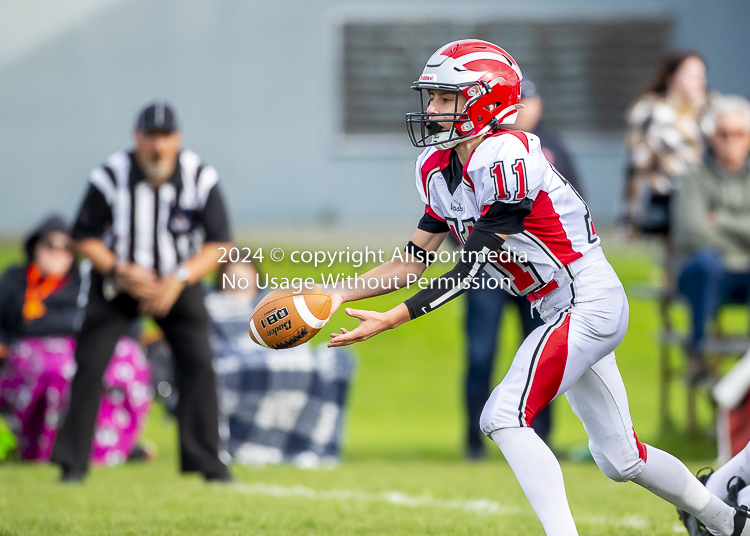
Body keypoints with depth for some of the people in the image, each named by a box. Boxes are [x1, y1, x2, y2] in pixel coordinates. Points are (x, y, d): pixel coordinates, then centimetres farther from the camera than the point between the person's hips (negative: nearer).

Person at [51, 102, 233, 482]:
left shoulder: (200, 178, -17)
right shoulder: (110, 177, -19)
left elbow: (218, 243, -12)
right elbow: (85, 237, -8)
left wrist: (177, 280, -24)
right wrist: (122, 272, -23)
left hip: (179, 282, 1)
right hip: (118, 279, 0)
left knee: (198, 362, -12)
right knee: (89, 363, -9)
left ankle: (208, 461, -3)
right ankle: (73, 461, 2)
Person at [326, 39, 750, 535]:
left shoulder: (504, 158, -23)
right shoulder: (439, 170, 4)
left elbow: (470, 271, -23)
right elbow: (414, 262, 9)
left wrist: (389, 320, -24)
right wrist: (339, 294, -2)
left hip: (589, 303, -9)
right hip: (563, 313, 9)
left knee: (504, 418, -22)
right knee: (619, 460, 16)